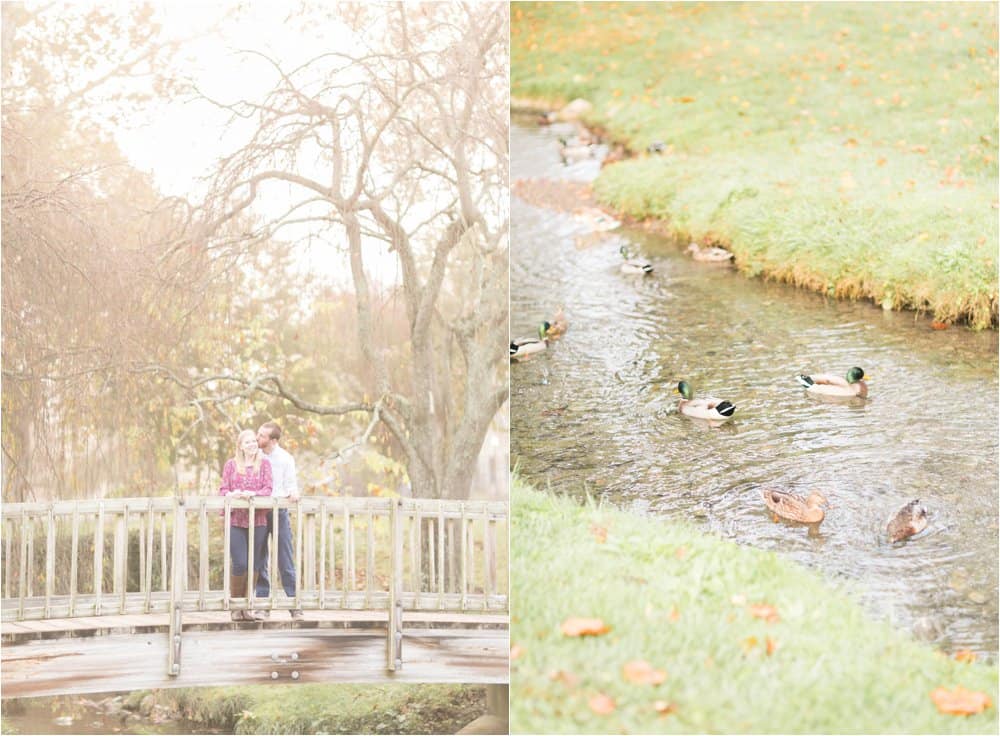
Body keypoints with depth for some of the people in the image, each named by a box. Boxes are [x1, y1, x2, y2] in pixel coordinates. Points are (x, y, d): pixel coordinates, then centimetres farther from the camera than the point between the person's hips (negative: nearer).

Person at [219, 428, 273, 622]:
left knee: (254, 564, 5)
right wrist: (230, 494, -17)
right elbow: (223, 489, 5)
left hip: (258, 520, 1)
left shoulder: (264, 463, 7)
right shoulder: (231, 464, 7)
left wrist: (253, 494, -18)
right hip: (235, 520, -1)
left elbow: (268, 488, 0)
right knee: (239, 564, -8)